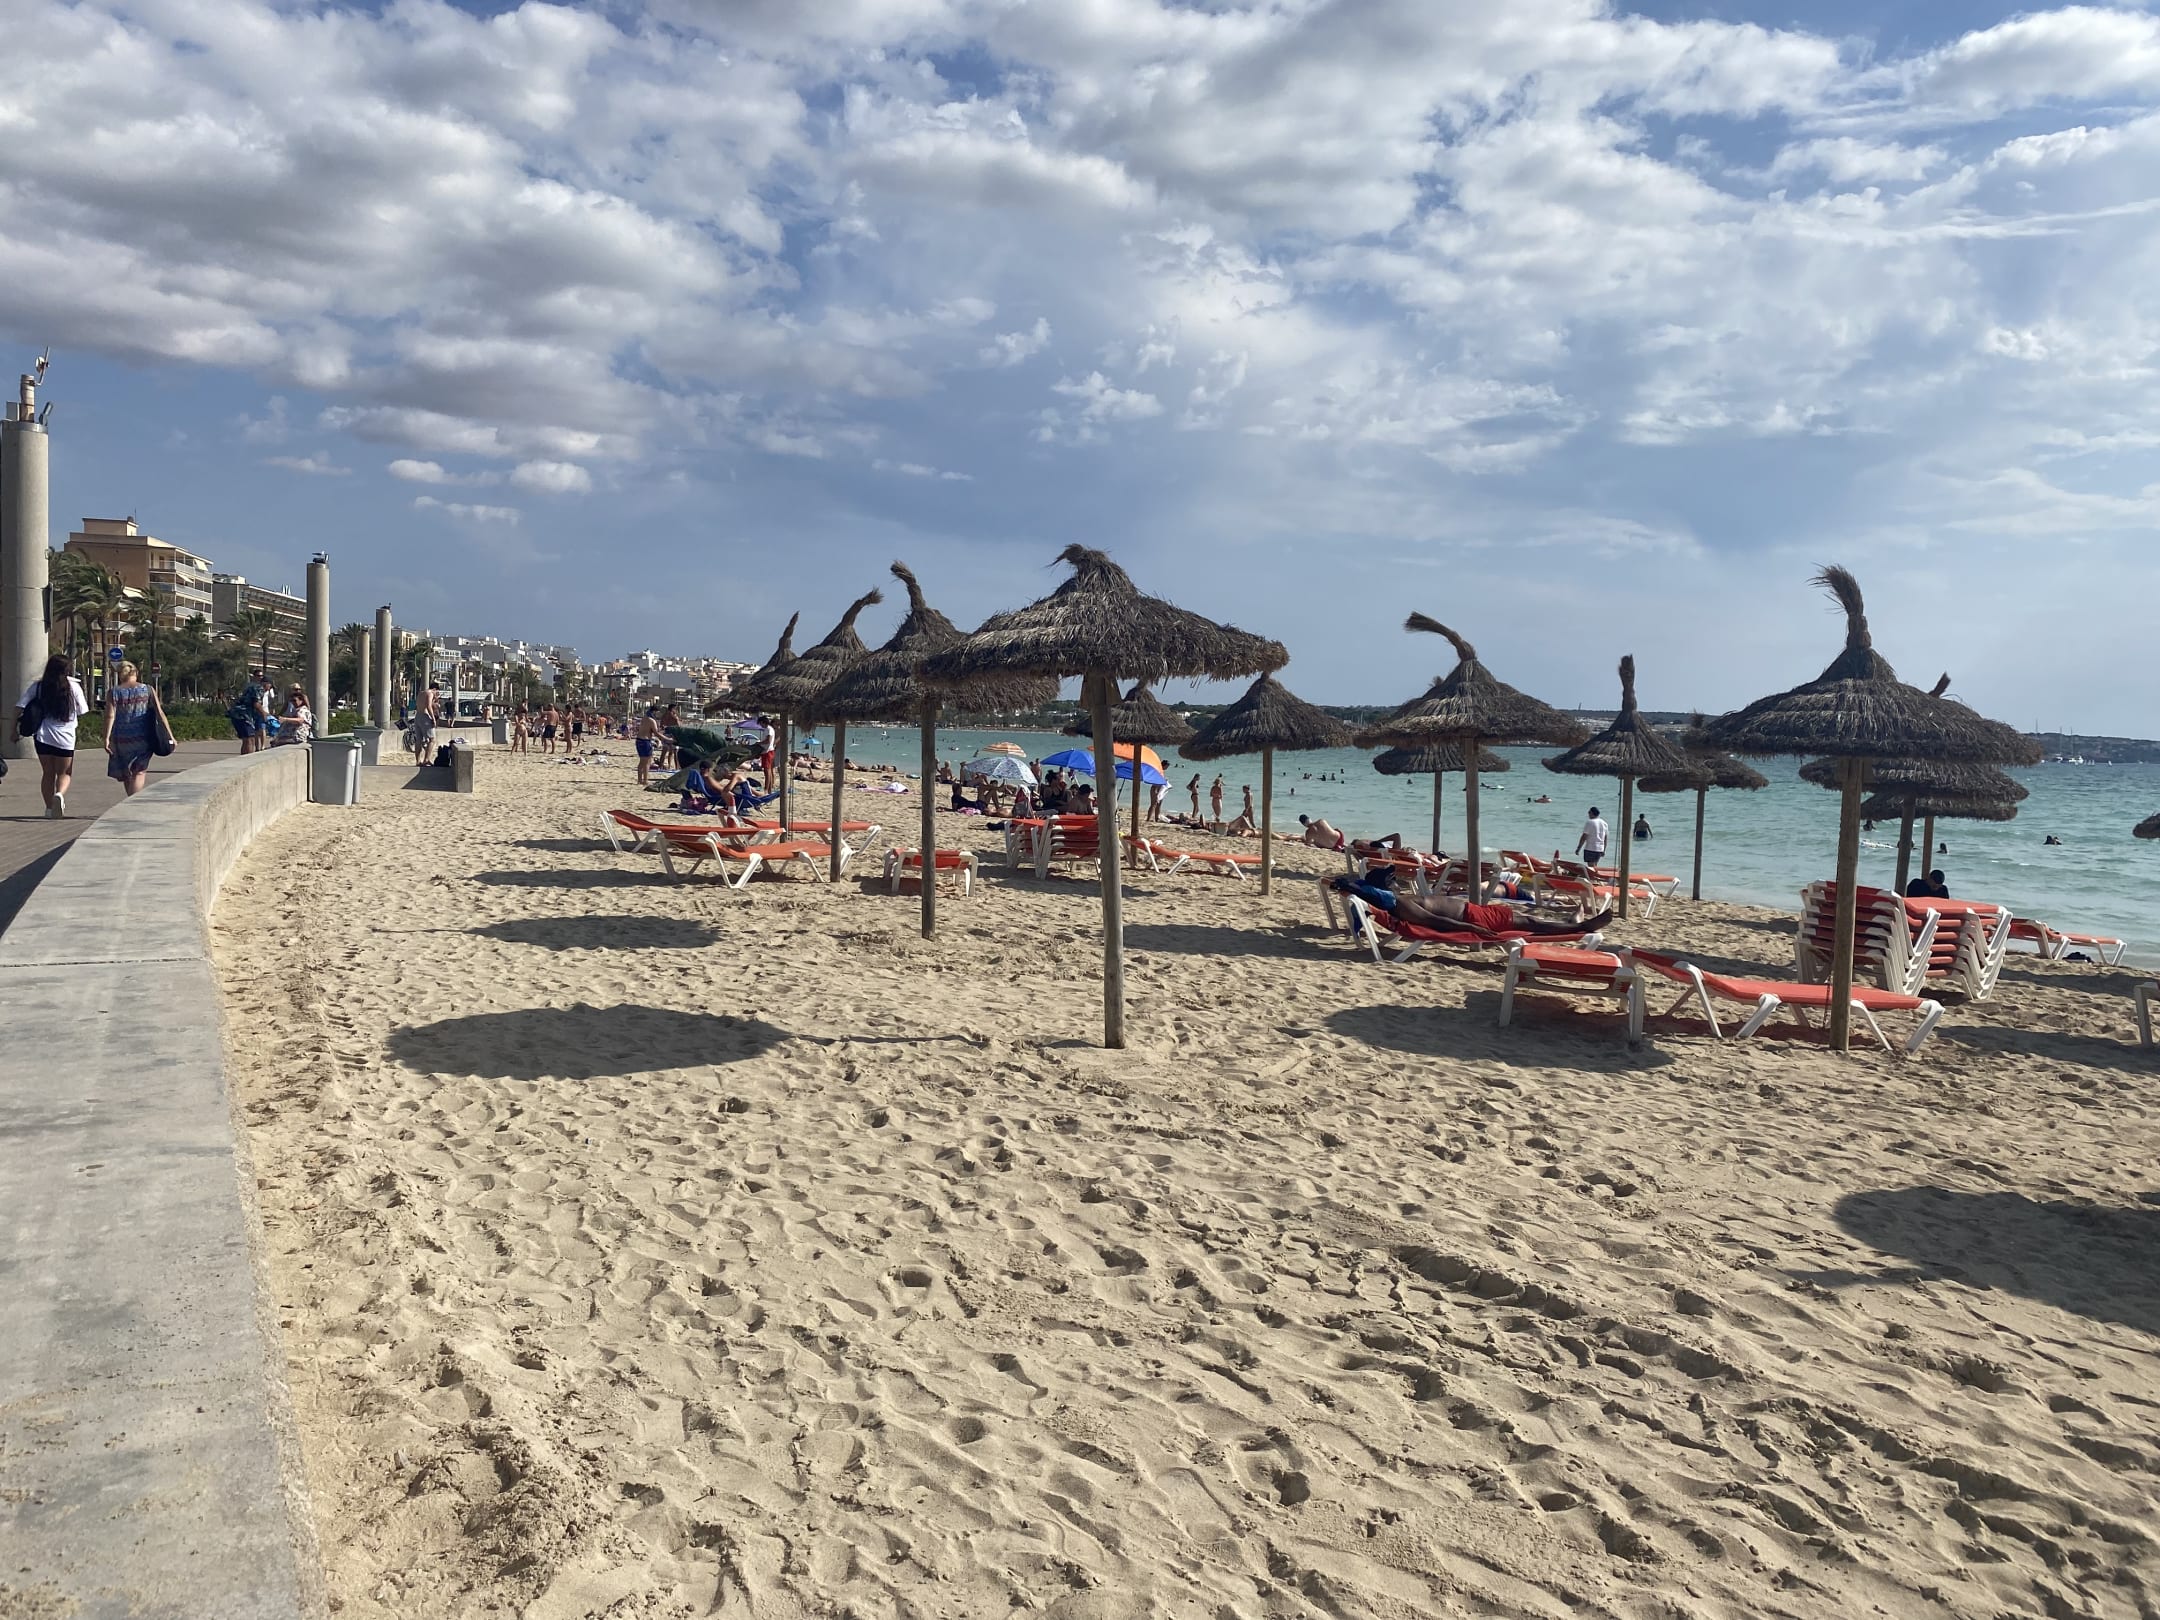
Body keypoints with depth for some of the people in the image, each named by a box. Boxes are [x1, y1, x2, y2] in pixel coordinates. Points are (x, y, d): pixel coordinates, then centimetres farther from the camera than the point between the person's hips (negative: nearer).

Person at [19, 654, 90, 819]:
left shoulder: (37, 686, 1)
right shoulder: (73, 686, -5)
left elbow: (20, 708, -2)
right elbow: (82, 712, -2)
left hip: (42, 736, 2)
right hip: (65, 737, -2)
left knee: (48, 773, 14)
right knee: (65, 773, 11)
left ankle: (49, 808, 13)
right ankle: (60, 794, -18)